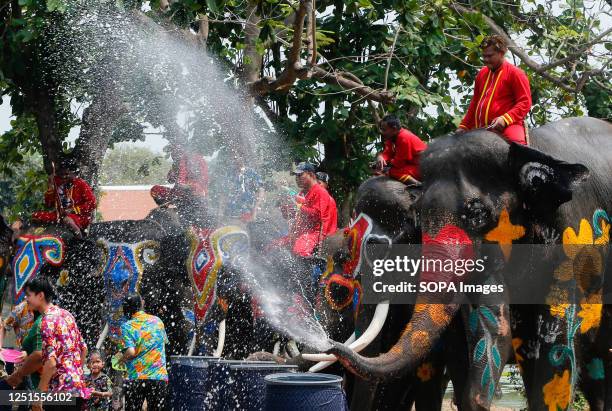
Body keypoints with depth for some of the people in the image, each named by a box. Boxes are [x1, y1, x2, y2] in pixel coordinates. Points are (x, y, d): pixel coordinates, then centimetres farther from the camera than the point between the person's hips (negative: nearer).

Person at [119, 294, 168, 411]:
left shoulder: (127, 326, -6)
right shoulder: (158, 321, 6)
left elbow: (130, 352, -16)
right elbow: (164, 342, 21)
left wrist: (121, 360, 3)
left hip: (136, 378, -3)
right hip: (160, 376, 3)